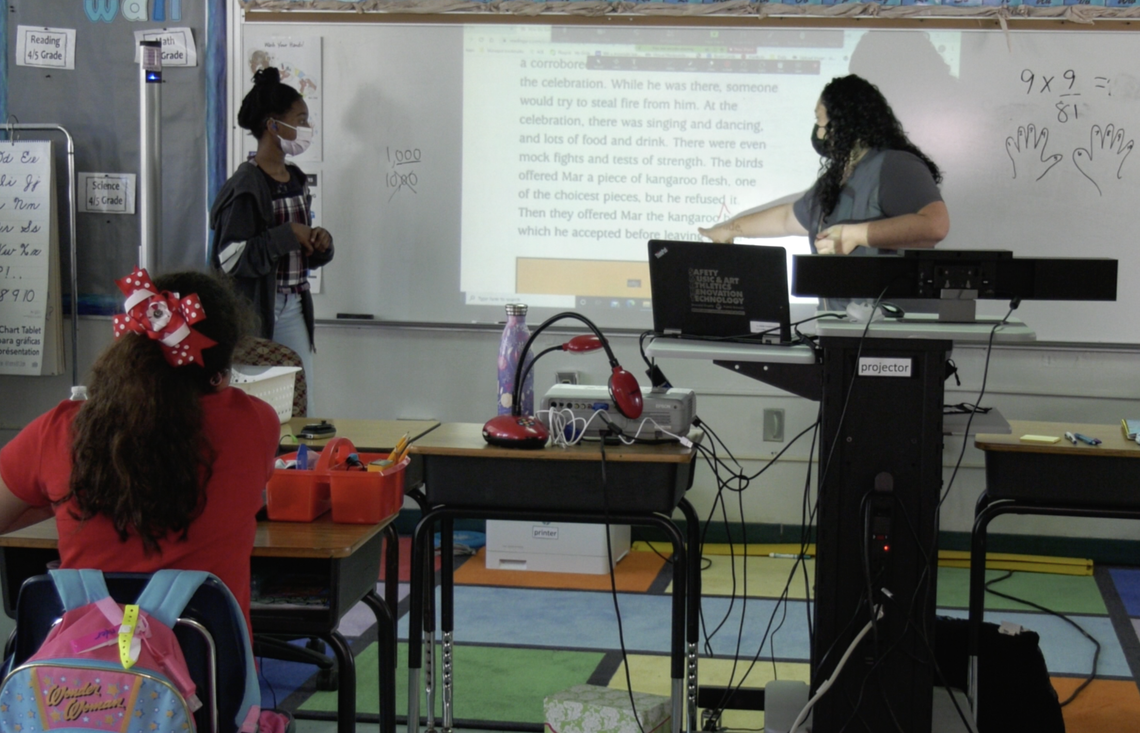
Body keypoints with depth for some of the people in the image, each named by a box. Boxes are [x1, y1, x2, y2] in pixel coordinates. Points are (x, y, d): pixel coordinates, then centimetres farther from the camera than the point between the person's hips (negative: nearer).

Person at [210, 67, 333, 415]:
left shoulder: (296, 180, 12)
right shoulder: (246, 186, -13)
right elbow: (230, 259, -22)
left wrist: (320, 243, 1)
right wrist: (287, 235, -20)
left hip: (293, 309, 8)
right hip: (254, 311, -8)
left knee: (303, 409, 7)